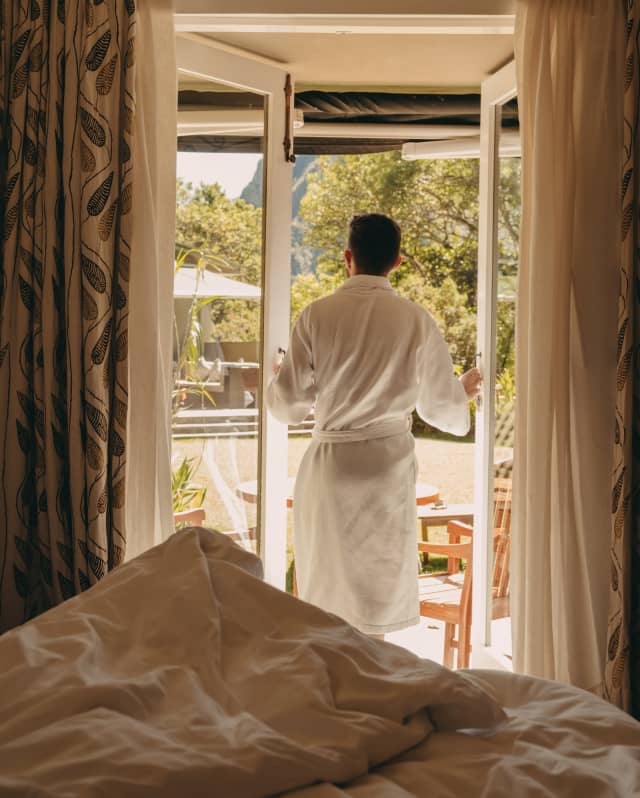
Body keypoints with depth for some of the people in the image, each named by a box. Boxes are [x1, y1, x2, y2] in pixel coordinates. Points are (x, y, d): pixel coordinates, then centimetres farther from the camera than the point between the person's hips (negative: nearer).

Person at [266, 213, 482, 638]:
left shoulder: (318, 315, -7)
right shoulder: (416, 320, -5)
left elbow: (288, 405, -4)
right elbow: (440, 408, 2)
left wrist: (277, 379, 20)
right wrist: (464, 391, 25)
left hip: (330, 465, 0)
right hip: (389, 464, 0)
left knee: (325, 600, 12)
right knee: (379, 597, 11)